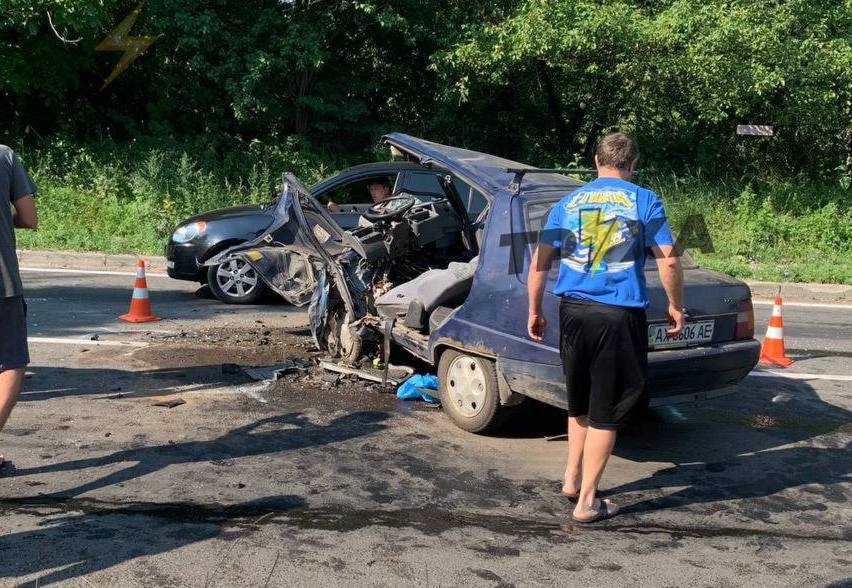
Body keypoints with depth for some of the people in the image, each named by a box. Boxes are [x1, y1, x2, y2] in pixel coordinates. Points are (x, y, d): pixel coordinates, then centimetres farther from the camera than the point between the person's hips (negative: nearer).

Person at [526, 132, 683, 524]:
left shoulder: (569, 202, 10)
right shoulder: (643, 201, 0)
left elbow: (539, 263, 7)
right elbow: (668, 261, -5)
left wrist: (534, 311, 16)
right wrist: (676, 307, 8)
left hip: (573, 311, 4)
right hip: (619, 315, -4)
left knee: (580, 401, 23)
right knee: (607, 411, 5)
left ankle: (573, 478, 32)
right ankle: (586, 502, 9)